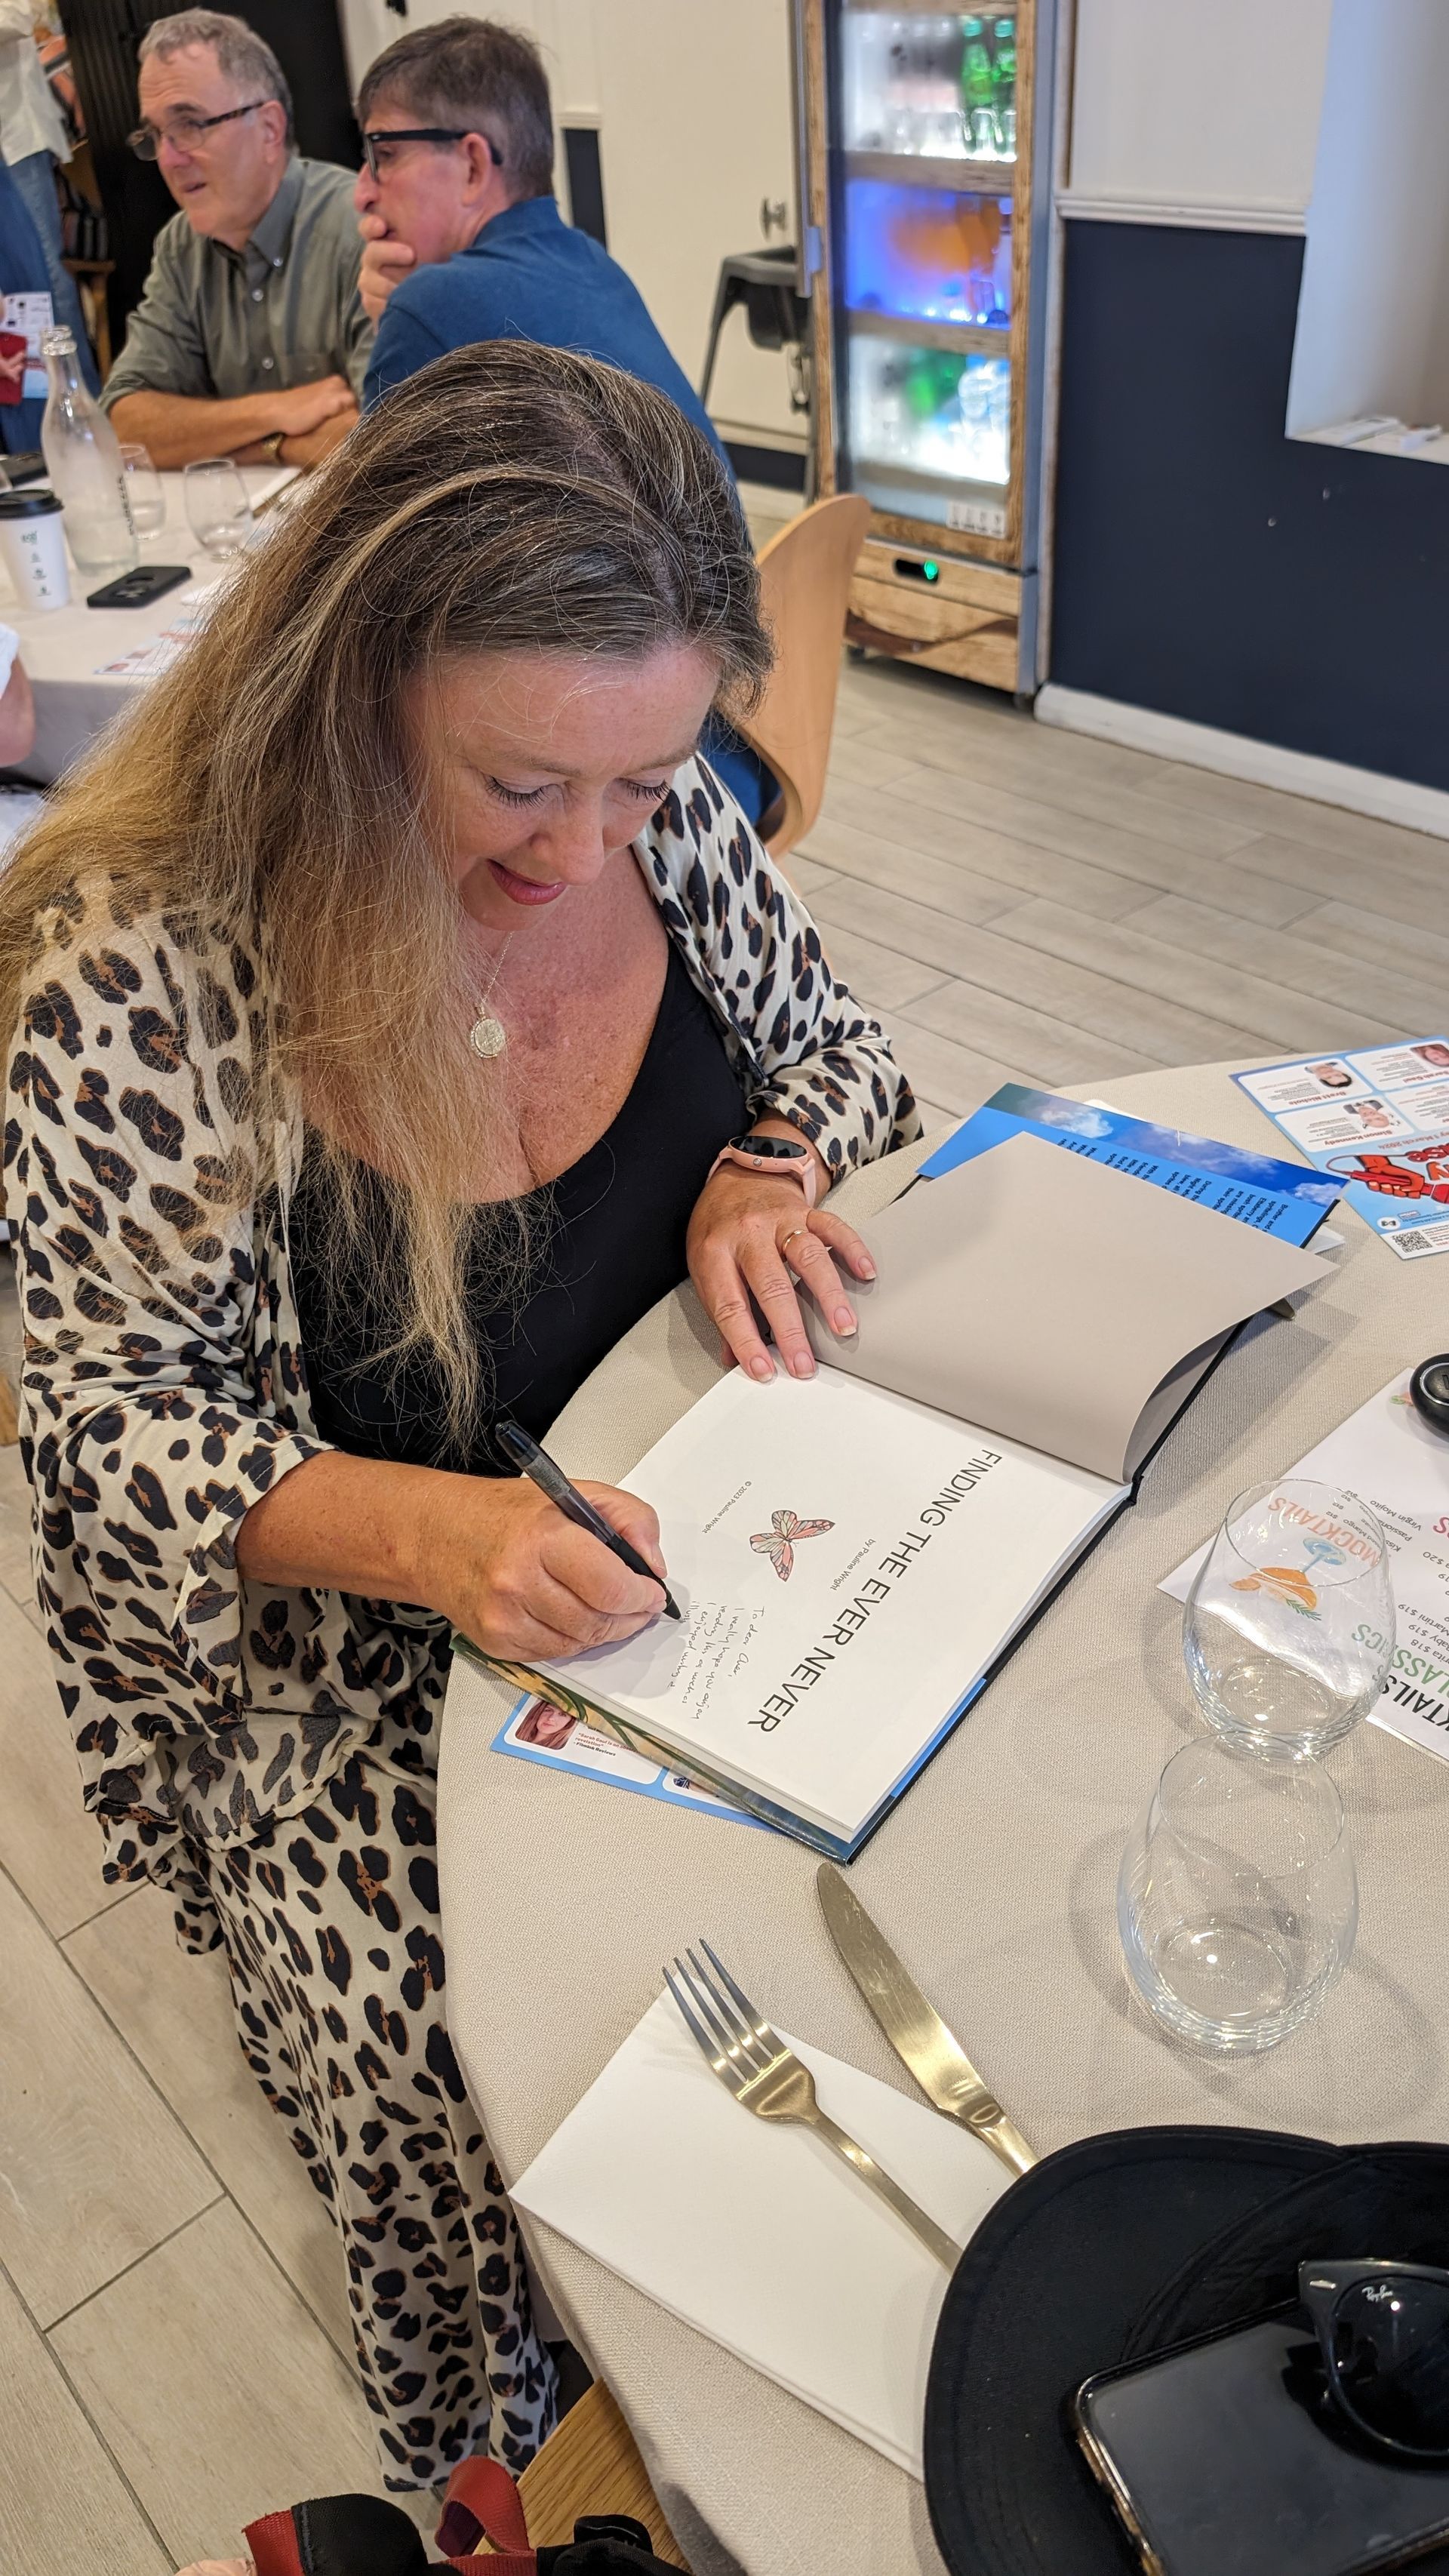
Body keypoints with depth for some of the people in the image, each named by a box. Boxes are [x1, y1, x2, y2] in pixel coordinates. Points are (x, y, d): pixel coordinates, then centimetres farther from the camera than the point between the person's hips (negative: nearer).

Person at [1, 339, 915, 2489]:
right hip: (361, 1658, -3)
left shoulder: (666, 818, -8)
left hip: (695, 1540, 4)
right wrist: (418, 1530, -29)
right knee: (486, 2087, -18)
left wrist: (771, 1175, -14)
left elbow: (833, 1050, 9)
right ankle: (505, 2459, 22)